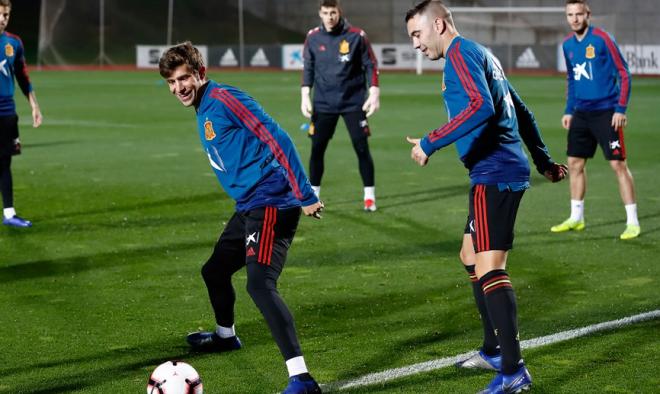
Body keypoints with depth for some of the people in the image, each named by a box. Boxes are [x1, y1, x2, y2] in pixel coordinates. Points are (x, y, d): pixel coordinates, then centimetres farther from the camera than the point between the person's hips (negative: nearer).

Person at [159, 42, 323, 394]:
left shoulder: (224, 99, -13)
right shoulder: (203, 111, 17)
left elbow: (277, 140, -19)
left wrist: (305, 196, -22)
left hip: (270, 204, -10)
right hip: (249, 207, 10)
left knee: (260, 285, -24)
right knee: (214, 271, 25)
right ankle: (225, 335, 53)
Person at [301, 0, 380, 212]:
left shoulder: (356, 36, -6)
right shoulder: (313, 38, 1)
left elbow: (370, 66, -2)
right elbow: (308, 69, 9)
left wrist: (374, 93, -9)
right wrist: (305, 96, 3)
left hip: (353, 102, -2)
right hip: (323, 104, 2)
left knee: (362, 148, -2)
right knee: (317, 149, 2)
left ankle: (370, 196, 9)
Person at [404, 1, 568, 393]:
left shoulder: (460, 54, -10)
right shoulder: (482, 54, 21)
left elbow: (480, 107, -26)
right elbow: (521, 111, 27)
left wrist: (430, 143, -22)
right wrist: (544, 161, 33)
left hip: (494, 176, -11)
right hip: (508, 171, 11)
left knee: (488, 266, -15)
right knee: (472, 257, 20)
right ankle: (494, 351, 29)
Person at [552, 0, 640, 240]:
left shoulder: (601, 39, -12)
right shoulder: (568, 45, 8)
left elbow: (624, 74, -10)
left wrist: (620, 108, -15)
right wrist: (569, 110, 15)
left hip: (606, 112, -7)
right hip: (581, 113, 7)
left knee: (618, 164, -7)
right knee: (575, 163, 9)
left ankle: (632, 222, -2)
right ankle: (576, 218, 22)